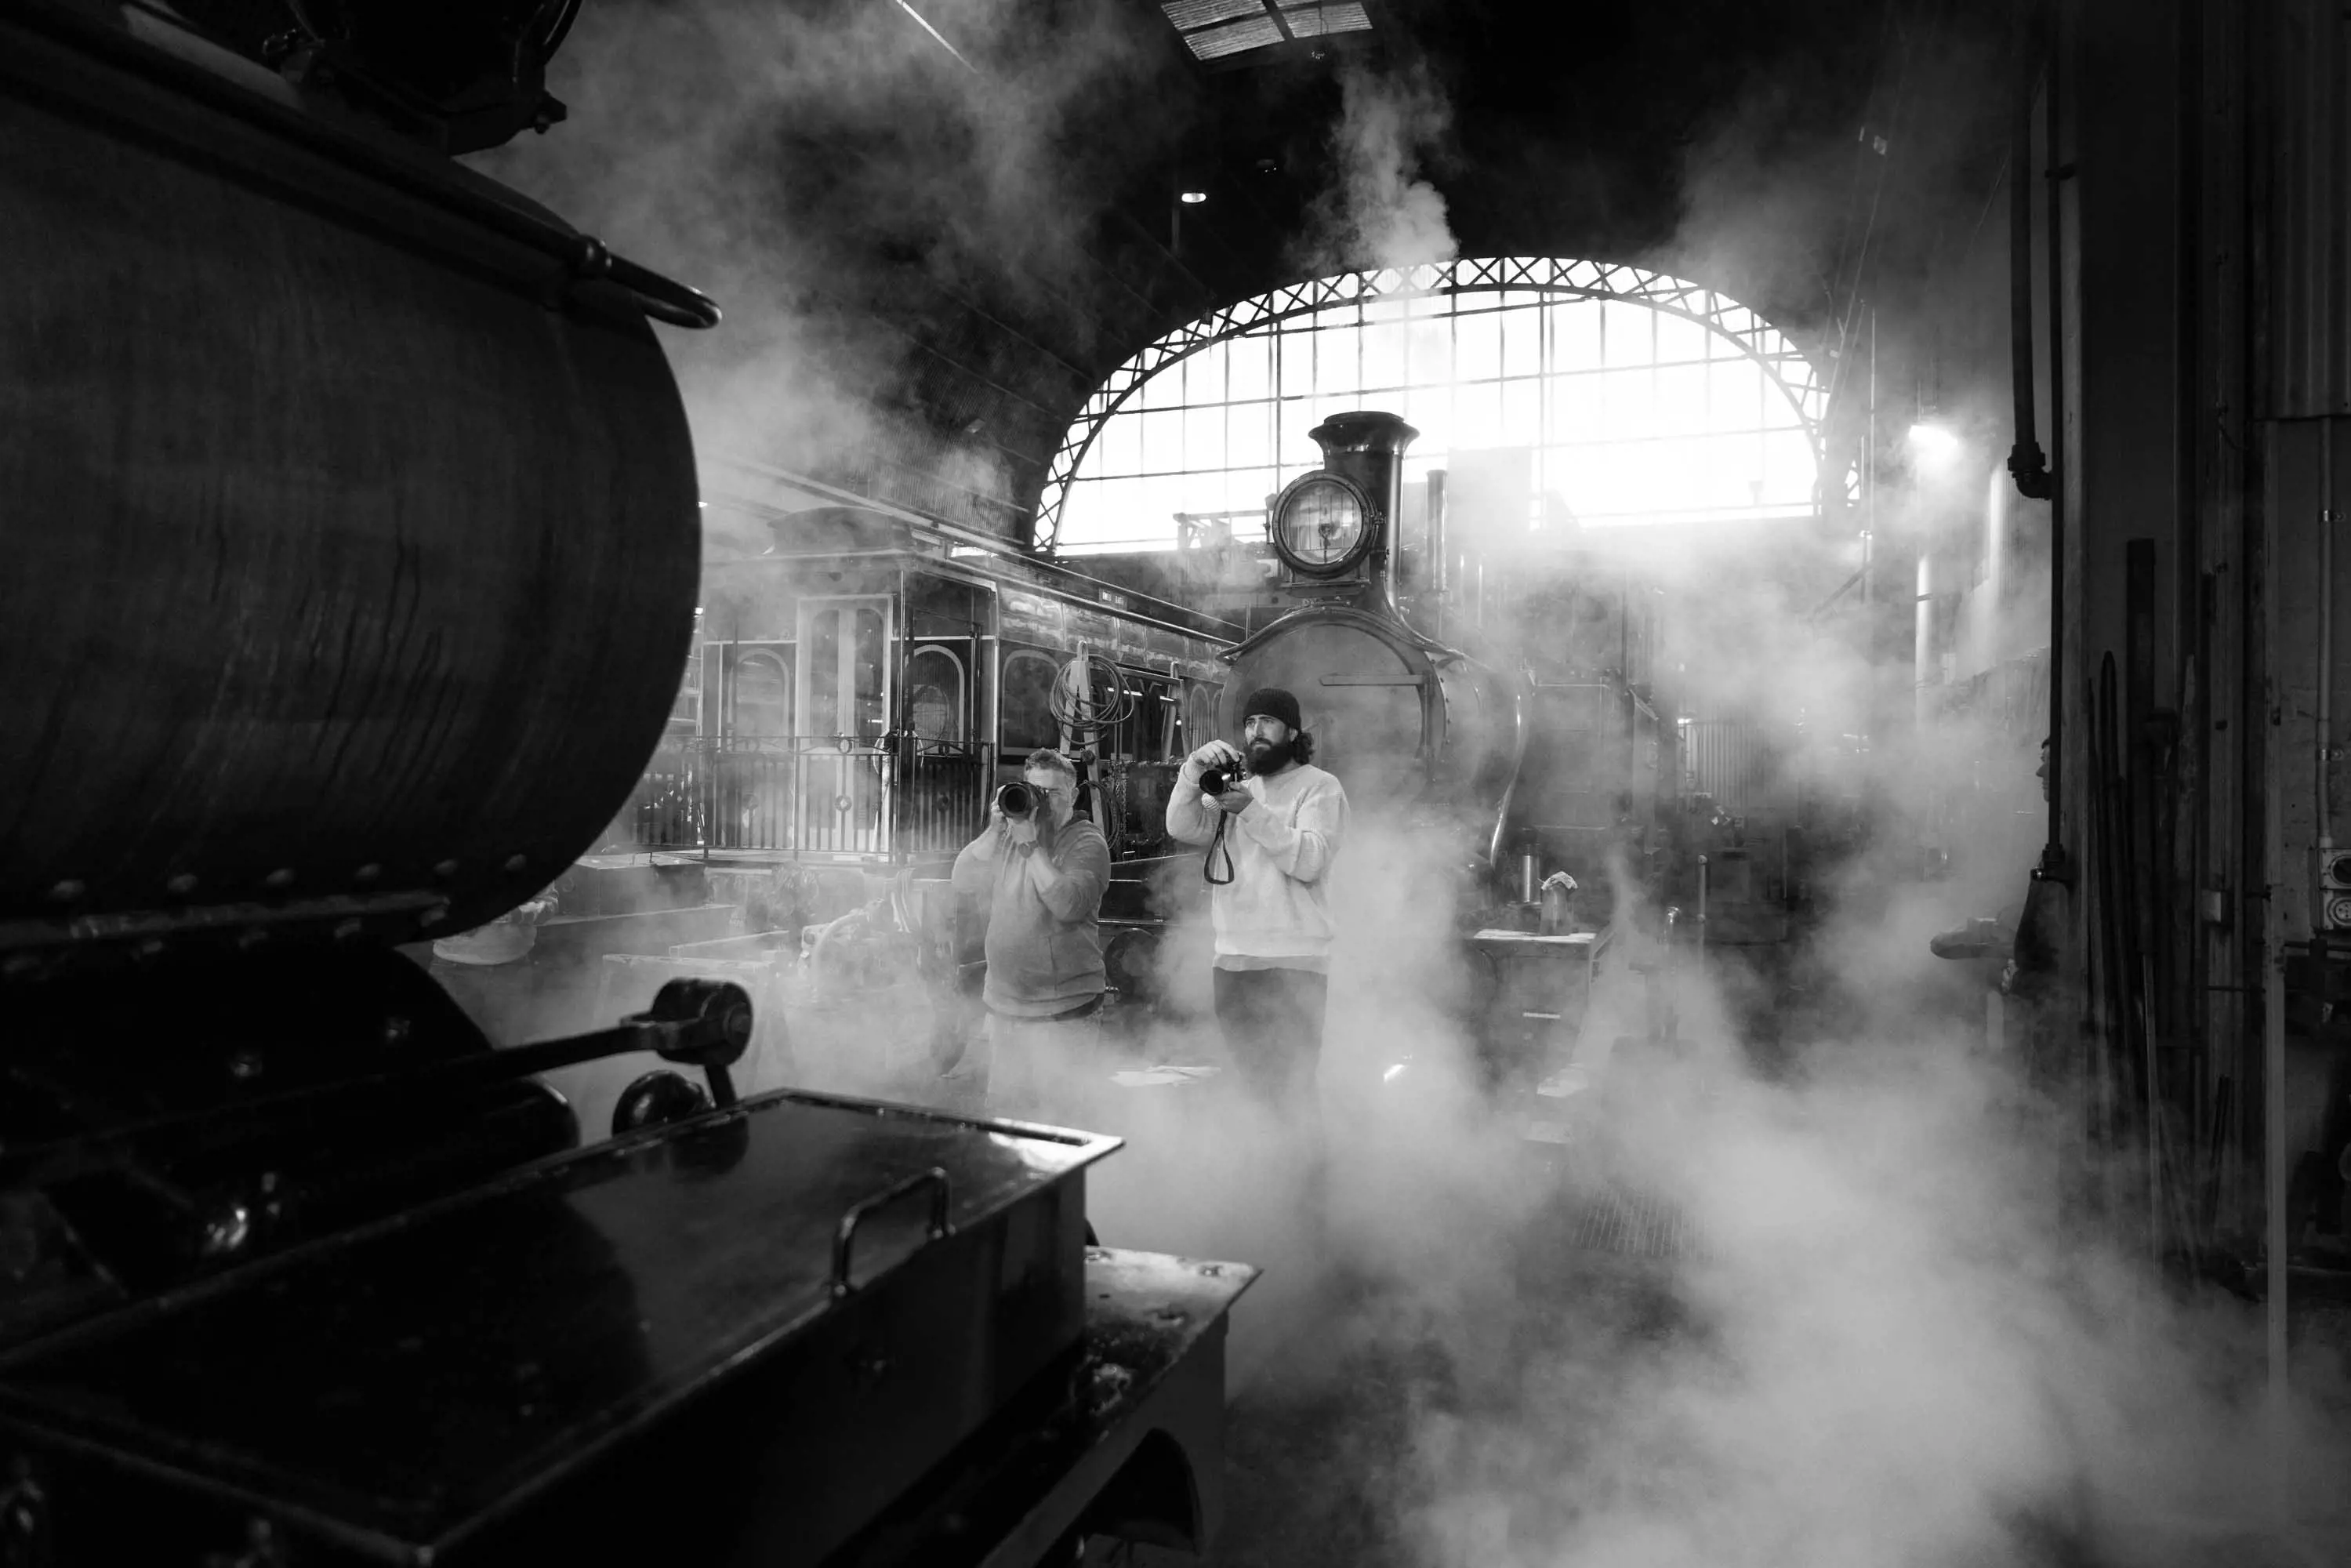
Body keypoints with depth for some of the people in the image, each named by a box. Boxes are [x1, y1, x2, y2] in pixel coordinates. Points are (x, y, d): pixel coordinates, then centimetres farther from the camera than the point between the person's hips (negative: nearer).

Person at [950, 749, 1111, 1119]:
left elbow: (1068, 905, -22)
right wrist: (995, 830, -8)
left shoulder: (1087, 842, -7)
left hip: (1062, 1015, -6)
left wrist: (1031, 844, -20)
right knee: (997, 1108, 14)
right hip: (1002, 1005, 6)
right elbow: (963, 882, 1)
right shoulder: (1009, 833, 11)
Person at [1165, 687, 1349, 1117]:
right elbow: (1182, 828, 5)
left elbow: (1311, 859, -14)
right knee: (1241, 1085, 12)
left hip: (1292, 966, -6)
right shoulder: (1236, 788, 20)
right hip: (1232, 961, 6)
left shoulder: (1320, 787, 1)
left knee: (1289, 1090, -9)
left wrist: (1252, 812, -19)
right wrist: (1194, 770, -9)